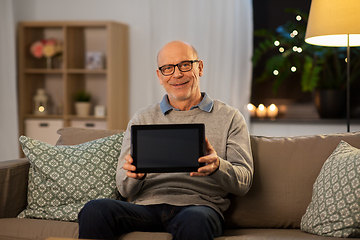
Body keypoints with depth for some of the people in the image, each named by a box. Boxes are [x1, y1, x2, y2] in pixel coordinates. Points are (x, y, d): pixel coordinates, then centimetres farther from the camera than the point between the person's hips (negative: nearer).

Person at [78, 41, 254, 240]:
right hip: (145, 206, 3)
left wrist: (218, 166, -18)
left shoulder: (229, 117, 14)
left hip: (197, 205, -2)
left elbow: (244, 182, 5)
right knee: (94, 210, -29)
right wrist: (135, 175, -12)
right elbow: (125, 189, 13)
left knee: (195, 220, -40)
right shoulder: (142, 119, 20)